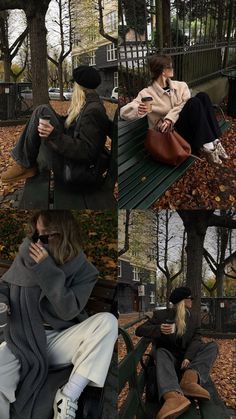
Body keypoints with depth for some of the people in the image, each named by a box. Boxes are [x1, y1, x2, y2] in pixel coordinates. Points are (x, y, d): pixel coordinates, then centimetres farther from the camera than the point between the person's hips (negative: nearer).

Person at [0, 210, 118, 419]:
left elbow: (68, 311, -16)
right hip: (21, 340, 0)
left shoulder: (83, 269, -3)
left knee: (107, 321, -28)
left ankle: (69, 395, -26)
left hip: (58, 341, 1)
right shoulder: (26, 257, 2)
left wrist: (48, 270, -21)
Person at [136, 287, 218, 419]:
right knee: (161, 352, -36)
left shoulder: (193, 317, 12)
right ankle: (174, 396, -67)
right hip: (169, 354, -3)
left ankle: (191, 377, -48)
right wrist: (158, 329, -24)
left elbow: (196, 339, -3)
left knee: (213, 346, -19)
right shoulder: (161, 315, 3)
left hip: (188, 356, 3)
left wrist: (188, 357, -23)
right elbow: (140, 330, -4)